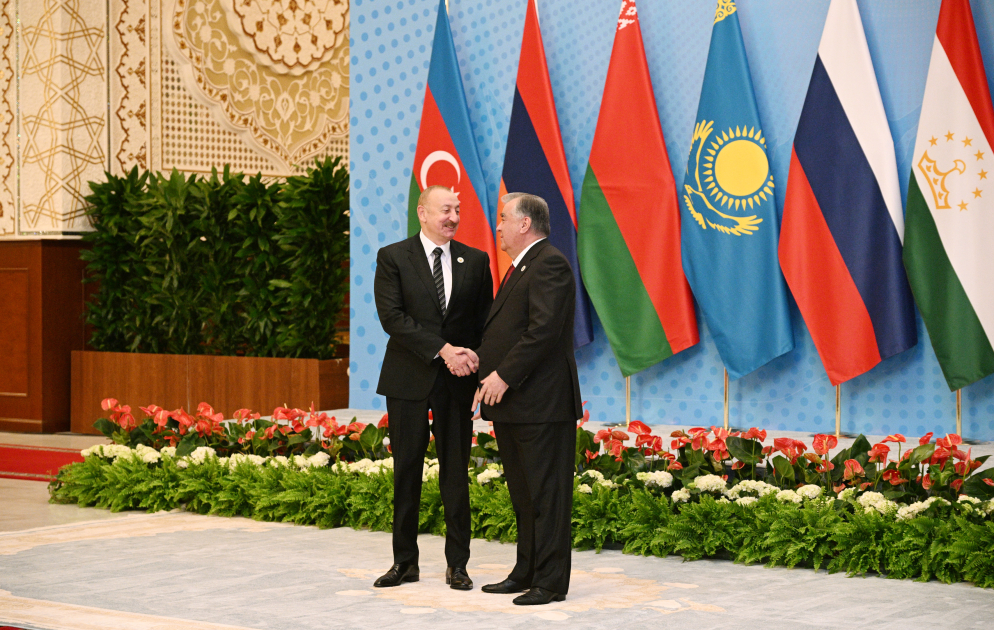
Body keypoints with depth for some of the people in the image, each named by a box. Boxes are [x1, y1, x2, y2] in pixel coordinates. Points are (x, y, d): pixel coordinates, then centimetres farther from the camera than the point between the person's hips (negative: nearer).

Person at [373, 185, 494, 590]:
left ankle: (457, 564, 11)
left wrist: (474, 355, -10)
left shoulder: (475, 261, 8)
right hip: (409, 378, -2)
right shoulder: (392, 258, -1)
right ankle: (405, 562, 13)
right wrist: (442, 350, -17)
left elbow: (486, 317, 9)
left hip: (457, 379, 2)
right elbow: (392, 317, -11)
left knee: (455, 471, 4)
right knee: (406, 470, 4)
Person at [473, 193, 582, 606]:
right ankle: (526, 573, 23)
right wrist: (488, 374, 10)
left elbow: (544, 330, -22)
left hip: (542, 403, -11)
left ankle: (550, 583, -2)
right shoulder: (520, 269, 21)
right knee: (522, 494, 15)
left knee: (547, 494, -5)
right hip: (512, 403, 11)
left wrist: (504, 376, -20)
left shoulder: (549, 264, -12)